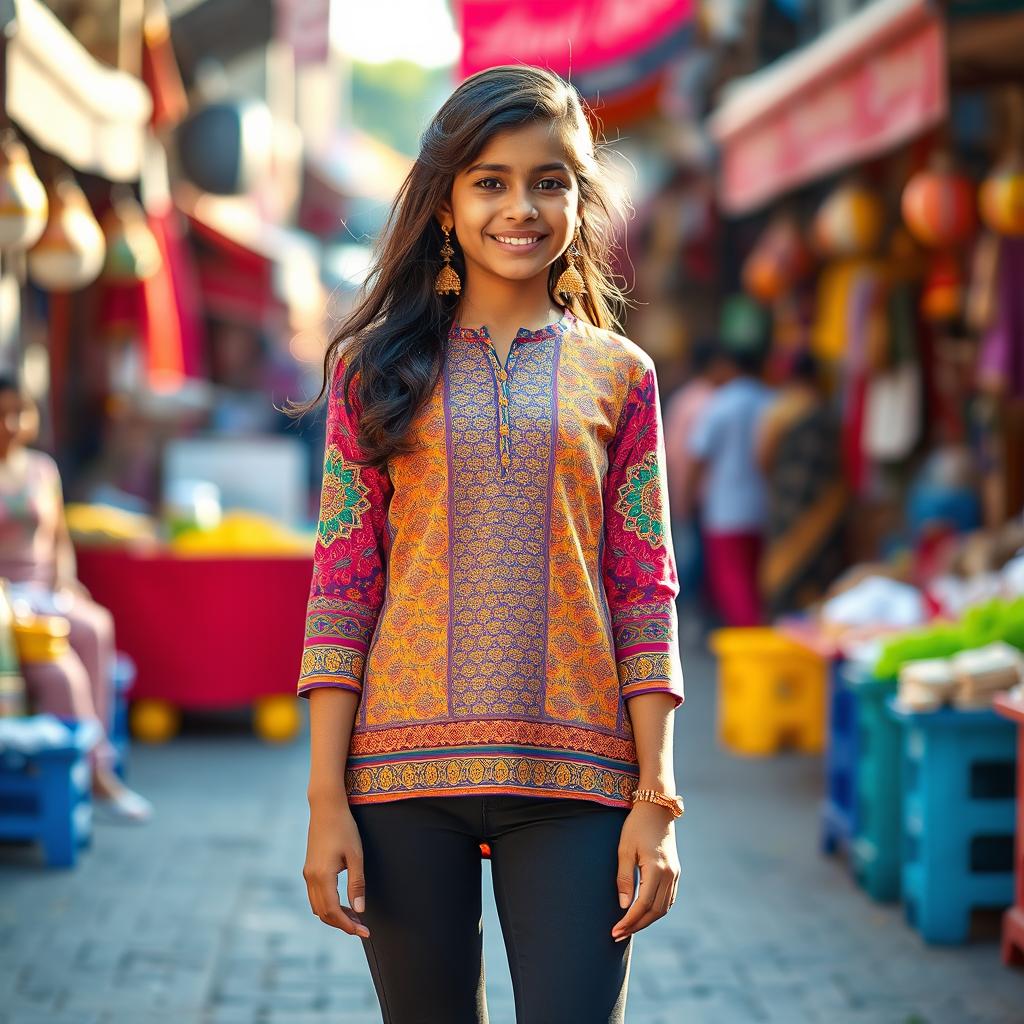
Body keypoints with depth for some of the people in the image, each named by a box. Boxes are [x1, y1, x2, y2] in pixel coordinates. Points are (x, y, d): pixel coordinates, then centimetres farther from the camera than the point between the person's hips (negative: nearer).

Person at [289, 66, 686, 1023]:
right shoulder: (376, 367, 7)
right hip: (404, 768, 0)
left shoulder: (618, 373, 9)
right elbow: (340, 584, 4)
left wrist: (657, 799, -2)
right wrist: (327, 799, -3)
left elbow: (645, 593, 6)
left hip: (572, 775, 0)